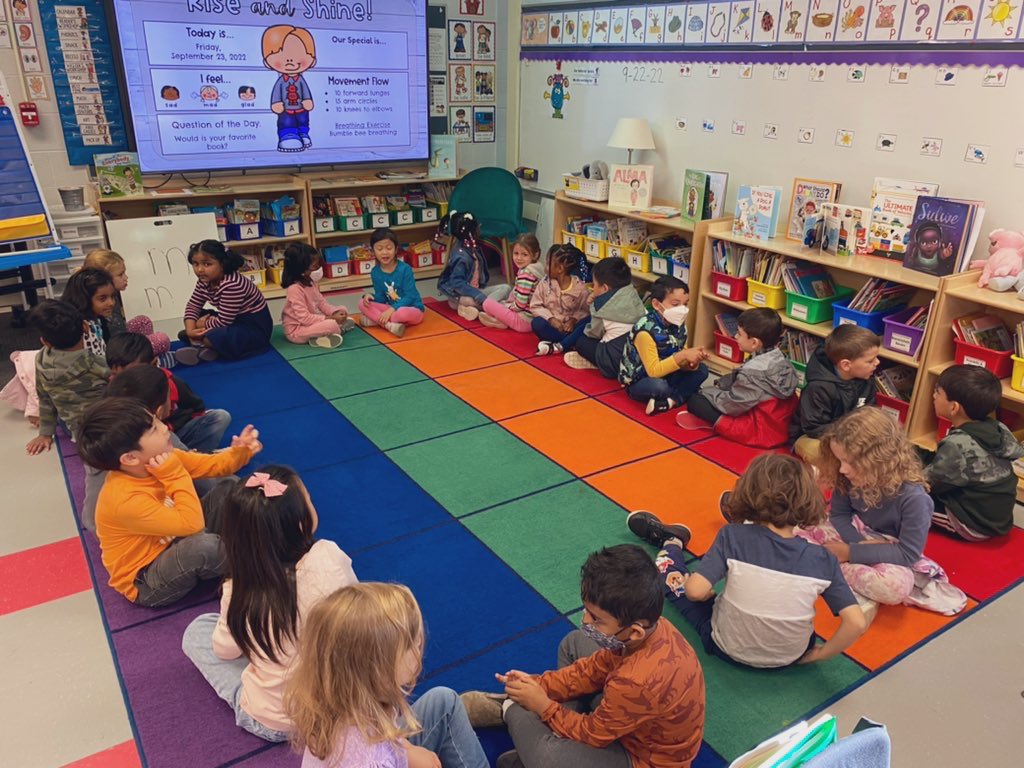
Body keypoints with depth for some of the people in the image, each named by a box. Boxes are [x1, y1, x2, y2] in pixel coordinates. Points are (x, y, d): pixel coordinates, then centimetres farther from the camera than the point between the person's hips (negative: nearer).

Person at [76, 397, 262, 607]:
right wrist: (175, 475, -32)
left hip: (172, 544, 9)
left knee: (229, 489, 1)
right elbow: (193, 524, -35)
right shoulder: (126, 499, -35)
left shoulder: (156, 459, -11)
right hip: (145, 583, -8)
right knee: (205, 546, -37)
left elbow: (209, 465, -1)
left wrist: (239, 452, -20)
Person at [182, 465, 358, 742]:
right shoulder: (330, 557, -25)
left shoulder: (240, 593, -23)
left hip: (274, 723, -2)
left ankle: (249, 701, 11)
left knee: (197, 631, 13)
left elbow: (225, 650, -2)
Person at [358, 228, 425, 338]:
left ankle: (374, 320, -17)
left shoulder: (405, 269, -17)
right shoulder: (375, 272, -1)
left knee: (402, 313, -41)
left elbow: (410, 297, -19)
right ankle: (390, 325, -28)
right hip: (392, 309, 6)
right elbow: (381, 298, 4)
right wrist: (370, 296, -17)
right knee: (363, 303, -13)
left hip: (412, 309, -5)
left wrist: (392, 309, -28)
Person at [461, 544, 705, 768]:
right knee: (574, 643, 14)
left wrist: (543, 705, -10)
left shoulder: (638, 682, -42)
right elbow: (594, 668, -1)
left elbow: (593, 733, -23)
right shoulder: (649, 625, -19)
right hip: (637, 716, 8)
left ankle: (512, 710, 5)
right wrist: (539, 684, -8)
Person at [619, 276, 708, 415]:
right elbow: (653, 371, -28)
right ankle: (683, 395, -8)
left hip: (665, 375, 8)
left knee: (701, 370, -7)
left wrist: (692, 361, -23)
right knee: (658, 386, -38)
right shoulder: (646, 331, -27)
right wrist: (683, 355, -35)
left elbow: (681, 363, 1)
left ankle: (671, 401, -20)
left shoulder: (679, 326, -4)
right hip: (638, 382, -8)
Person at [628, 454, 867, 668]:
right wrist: (818, 654, -5)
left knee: (670, 572, 17)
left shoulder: (734, 537, -26)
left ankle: (671, 542, 49)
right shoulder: (823, 560, -19)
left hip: (729, 649, -2)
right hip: (792, 657, 3)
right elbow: (857, 623, -20)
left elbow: (695, 591, -29)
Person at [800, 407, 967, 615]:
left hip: (892, 556, -4)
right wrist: (862, 542, -23)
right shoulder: (849, 478, -18)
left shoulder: (913, 496, -30)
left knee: (896, 585, -38)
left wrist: (851, 552, -27)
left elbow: (907, 554, -24)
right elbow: (839, 515, -3)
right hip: (855, 538, 4)